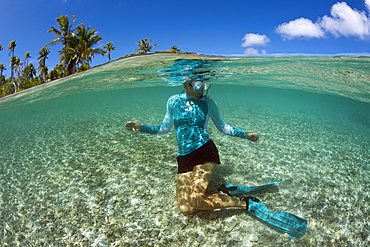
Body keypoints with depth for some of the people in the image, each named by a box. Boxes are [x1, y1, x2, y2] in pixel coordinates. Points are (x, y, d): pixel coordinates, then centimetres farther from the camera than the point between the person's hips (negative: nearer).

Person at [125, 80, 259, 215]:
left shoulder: (208, 103, 5)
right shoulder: (173, 101, 8)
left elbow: (223, 127, 17)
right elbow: (165, 128, 17)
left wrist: (245, 135, 11)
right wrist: (141, 127, 5)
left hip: (205, 152, -3)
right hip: (184, 158, 3)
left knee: (195, 199, -23)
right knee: (186, 209, -5)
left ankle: (244, 203, -2)